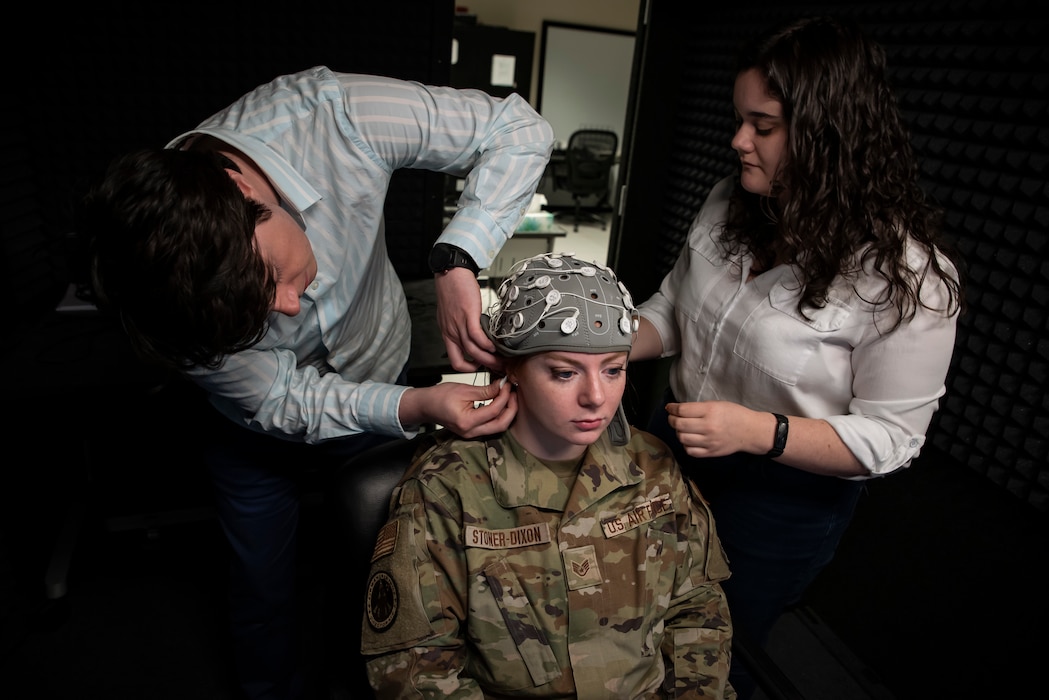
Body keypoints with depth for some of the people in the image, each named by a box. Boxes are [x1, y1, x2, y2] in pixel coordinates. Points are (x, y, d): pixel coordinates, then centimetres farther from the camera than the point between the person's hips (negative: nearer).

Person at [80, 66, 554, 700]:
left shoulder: (328, 115, -35)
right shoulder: (163, 291, -33)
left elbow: (519, 128, -29)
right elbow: (278, 402, -25)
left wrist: (455, 263, -44)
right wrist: (417, 407, -40)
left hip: (380, 375, 1)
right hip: (261, 433, 0)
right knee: (265, 593, 16)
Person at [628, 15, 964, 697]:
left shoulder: (908, 276, -24)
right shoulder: (729, 204, -8)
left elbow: (888, 438, -19)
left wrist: (758, 432, -33)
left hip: (784, 497, -5)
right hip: (675, 448, 6)